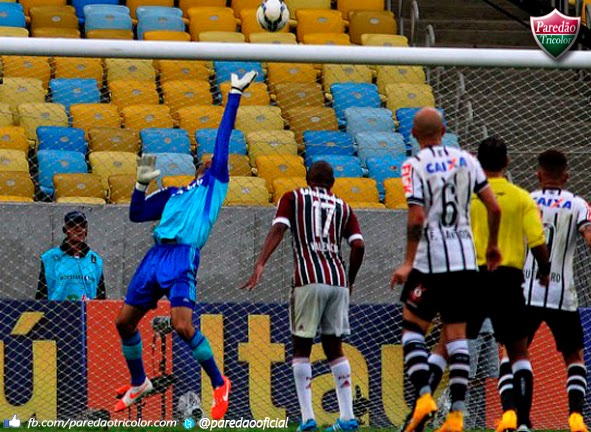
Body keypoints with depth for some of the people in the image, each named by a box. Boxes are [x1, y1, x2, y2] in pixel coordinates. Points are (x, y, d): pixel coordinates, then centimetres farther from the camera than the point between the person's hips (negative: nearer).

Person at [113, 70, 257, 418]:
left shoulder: (215, 182, 13)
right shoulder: (174, 193, 27)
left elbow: (223, 138, 10)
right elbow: (137, 214, 26)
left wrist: (235, 95, 10)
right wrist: (142, 183, 15)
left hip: (184, 256, -7)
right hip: (156, 255, 7)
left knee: (183, 325, -21)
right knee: (125, 321, 7)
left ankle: (220, 383, -5)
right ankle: (139, 383, 27)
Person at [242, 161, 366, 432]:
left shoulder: (292, 199, 11)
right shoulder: (343, 208, 18)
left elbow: (278, 229, -6)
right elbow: (358, 246, 7)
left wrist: (260, 265, -15)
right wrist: (351, 279, 21)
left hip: (309, 280, -3)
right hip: (338, 280, 3)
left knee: (301, 348, 4)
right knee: (334, 347, 13)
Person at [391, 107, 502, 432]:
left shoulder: (414, 165, -7)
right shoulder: (466, 161, 8)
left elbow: (417, 218, -15)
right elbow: (494, 208, 6)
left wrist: (408, 263, -10)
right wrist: (492, 246, 21)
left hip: (430, 261, -4)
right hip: (465, 261, 4)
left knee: (412, 329, 8)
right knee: (456, 335, 6)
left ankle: (424, 396, -11)